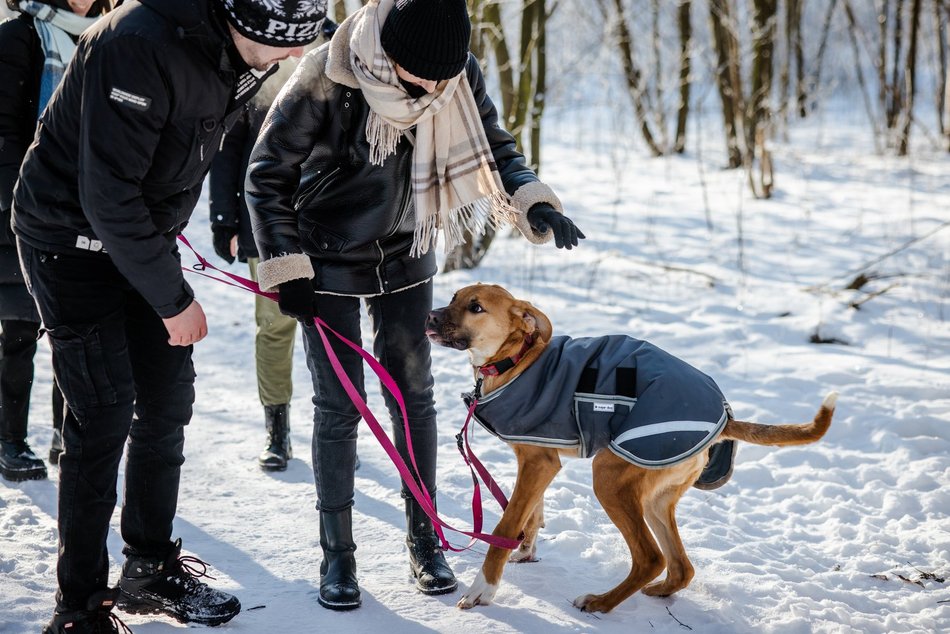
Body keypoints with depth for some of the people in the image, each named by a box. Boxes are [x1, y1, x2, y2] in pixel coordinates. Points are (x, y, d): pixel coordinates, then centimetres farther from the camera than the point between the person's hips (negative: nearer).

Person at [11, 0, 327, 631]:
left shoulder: (243, 54, -6)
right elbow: (107, 198, -29)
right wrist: (173, 298, -22)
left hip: (145, 236, 8)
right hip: (74, 240, -8)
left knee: (168, 399, 9)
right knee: (105, 414, -10)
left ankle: (152, 568, 25)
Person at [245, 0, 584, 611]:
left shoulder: (459, 77, -17)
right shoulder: (325, 80, -28)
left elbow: (494, 146, -2)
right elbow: (268, 176, -15)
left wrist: (534, 203, -21)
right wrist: (285, 268, -16)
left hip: (404, 258, 3)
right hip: (327, 264, -3)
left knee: (414, 396, 8)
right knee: (338, 406, 0)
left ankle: (423, 537, 22)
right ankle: (337, 552, 14)